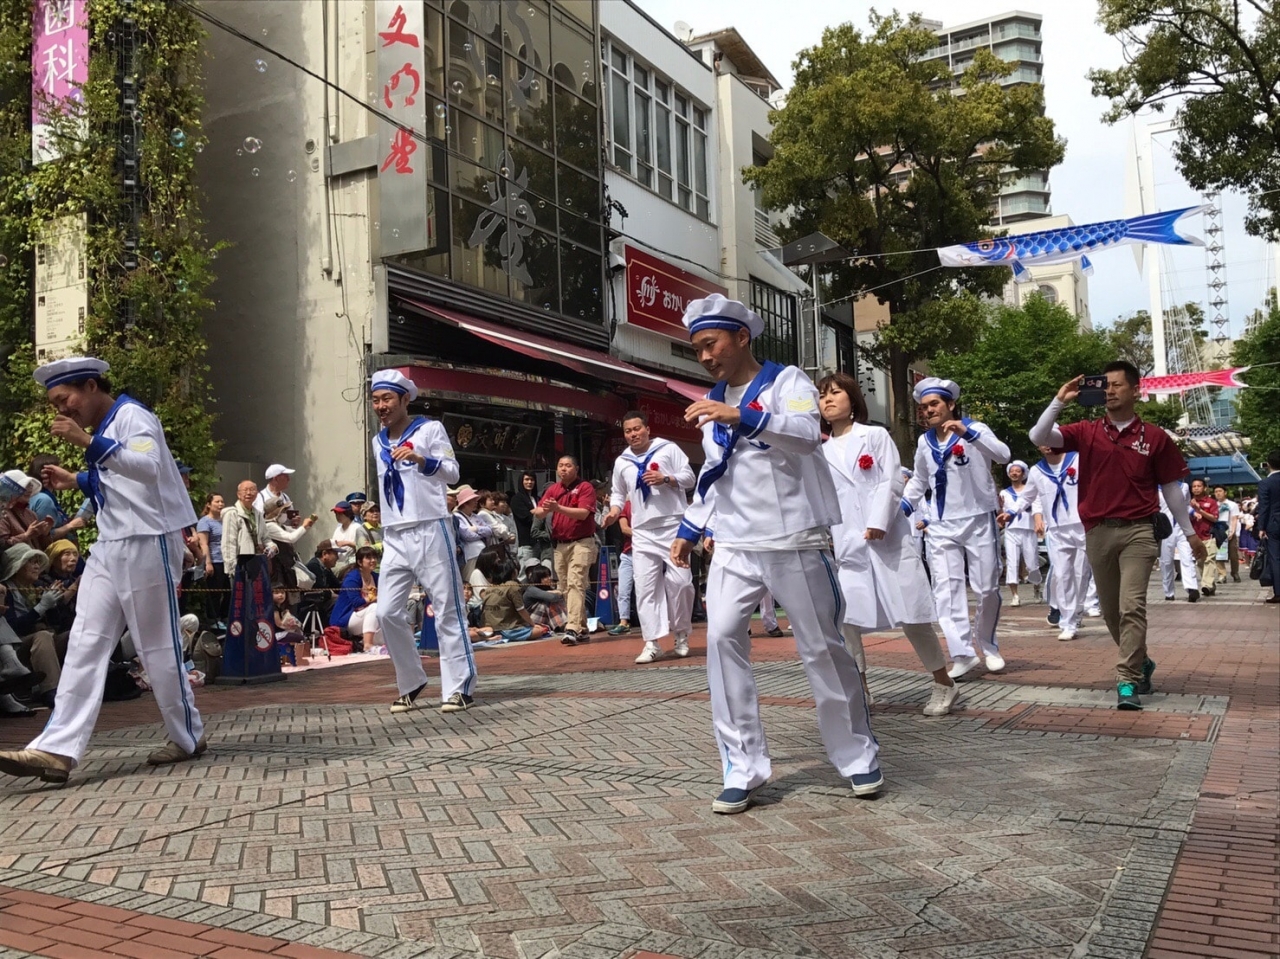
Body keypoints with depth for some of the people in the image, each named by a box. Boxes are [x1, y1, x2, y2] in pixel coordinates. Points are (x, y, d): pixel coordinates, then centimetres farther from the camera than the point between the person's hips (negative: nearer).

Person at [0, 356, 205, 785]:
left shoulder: (133, 415, -10)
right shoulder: (104, 428, 17)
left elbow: (149, 467, -28)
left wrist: (89, 443, -34)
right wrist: (76, 480, 13)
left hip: (146, 544, -9)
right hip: (109, 547, 9)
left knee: (157, 646, 1)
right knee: (85, 644, -1)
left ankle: (188, 737, 16)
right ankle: (57, 749, -6)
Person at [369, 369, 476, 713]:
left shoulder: (430, 428, 0)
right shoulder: (378, 442, 16)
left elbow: (452, 473, -9)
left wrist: (421, 459, -26)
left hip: (430, 531, -6)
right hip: (394, 538, 6)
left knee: (447, 610, -5)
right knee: (388, 612, -1)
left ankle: (460, 687, -1)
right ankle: (411, 684, 13)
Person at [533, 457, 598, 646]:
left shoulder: (585, 487, -4)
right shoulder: (552, 489, 12)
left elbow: (583, 513, -17)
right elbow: (538, 513, 5)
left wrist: (558, 508, -28)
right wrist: (544, 509, -19)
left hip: (581, 543, -6)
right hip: (560, 544, 6)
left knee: (575, 584, -17)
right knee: (566, 588, 8)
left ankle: (573, 629, -23)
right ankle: (582, 630, 16)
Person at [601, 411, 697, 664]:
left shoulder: (668, 449, 2)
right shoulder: (621, 461, 13)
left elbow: (689, 478, 0)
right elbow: (617, 491, 21)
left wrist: (665, 479, -16)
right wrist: (615, 509, 1)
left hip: (673, 525, -3)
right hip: (643, 532, 3)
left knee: (679, 581, -4)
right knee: (645, 587, -3)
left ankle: (681, 634, 16)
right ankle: (653, 643, 0)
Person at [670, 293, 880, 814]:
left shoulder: (786, 380, -3)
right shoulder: (713, 401, 15)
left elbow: (807, 433, -23)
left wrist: (743, 417, -35)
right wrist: (689, 529, 16)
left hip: (794, 541, -4)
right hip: (734, 546, 5)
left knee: (822, 648, 3)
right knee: (722, 638, -11)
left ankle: (858, 756, 22)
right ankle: (743, 770, -4)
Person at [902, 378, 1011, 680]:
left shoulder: (975, 429, -5)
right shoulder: (924, 443, 8)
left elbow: (1003, 455, -23)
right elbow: (919, 481, 21)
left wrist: (968, 432, -33)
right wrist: (902, 507, 7)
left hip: (979, 522, -3)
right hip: (942, 527, 3)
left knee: (987, 589, 5)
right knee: (946, 589, -10)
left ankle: (986, 646, 26)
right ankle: (963, 653, -12)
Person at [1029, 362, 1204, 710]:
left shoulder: (1154, 437, 1)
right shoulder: (1086, 432, 3)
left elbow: (1170, 488, 8)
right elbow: (1039, 437, -9)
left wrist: (1189, 531, 12)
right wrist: (1060, 400, -17)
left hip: (1138, 531, -2)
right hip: (1098, 532, 3)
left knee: (1132, 606, -13)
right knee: (1111, 610, 12)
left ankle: (1128, 682, -8)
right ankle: (1140, 662, 35)